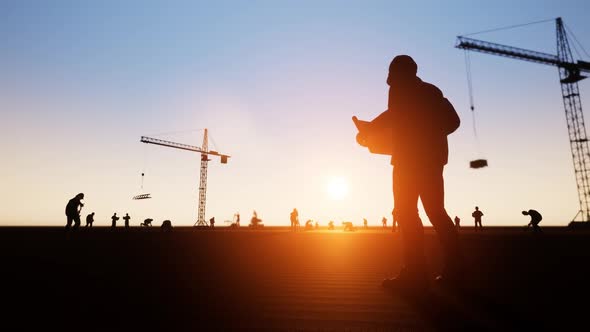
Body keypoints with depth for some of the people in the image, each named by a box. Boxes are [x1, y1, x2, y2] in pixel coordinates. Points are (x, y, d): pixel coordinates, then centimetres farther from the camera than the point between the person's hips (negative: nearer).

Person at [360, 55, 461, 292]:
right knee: (436, 211, 10)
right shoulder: (432, 91, 24)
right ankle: (452, 270, 10)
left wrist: (366, 130, -2)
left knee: (405, 211, -8)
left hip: (410, 156, -7)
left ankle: (415, 273, -12)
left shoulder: (400, 88, 4)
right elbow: (453, 121, 20)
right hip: (433, 155, 7)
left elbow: (394, 114, -13)